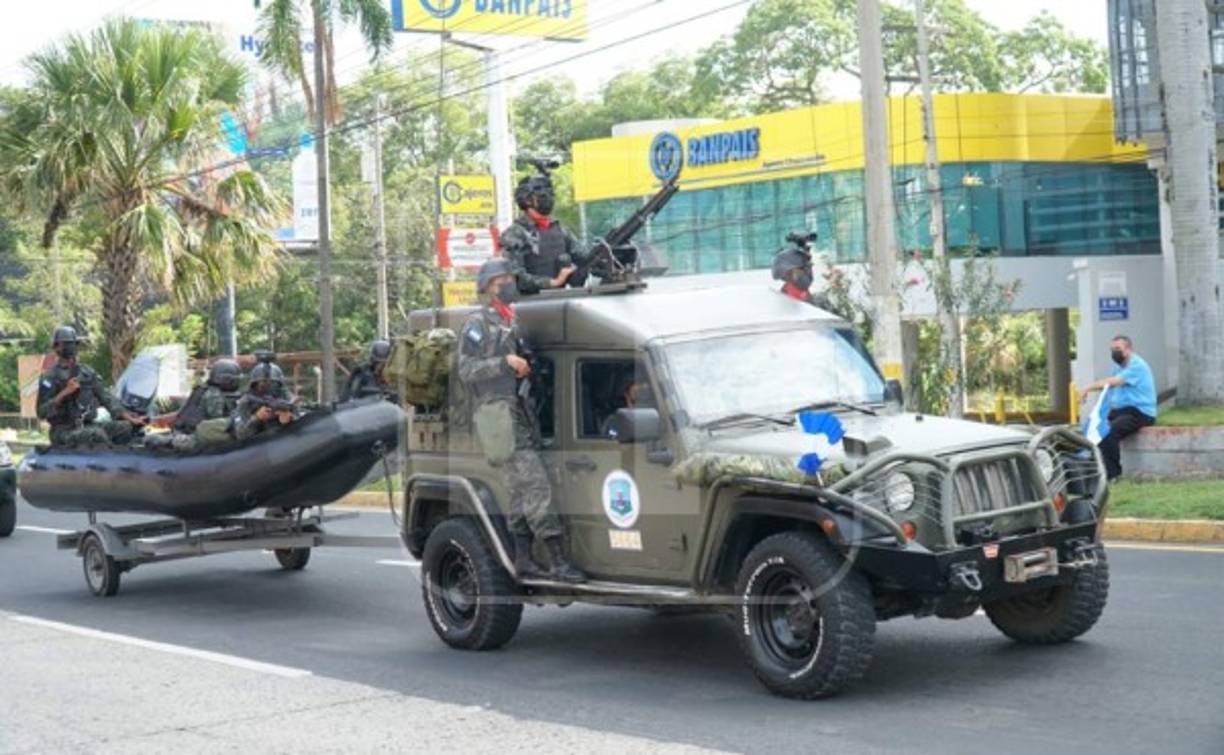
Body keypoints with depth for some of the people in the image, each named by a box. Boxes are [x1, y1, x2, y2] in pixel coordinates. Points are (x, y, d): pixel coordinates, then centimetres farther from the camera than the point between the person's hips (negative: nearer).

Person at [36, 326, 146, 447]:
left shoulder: (86, 373, 16)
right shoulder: (49, 377, -2)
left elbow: (106, 397, 13)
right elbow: (42, 412, -10)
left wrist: (128, 417, 1)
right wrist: (65, 392, -20)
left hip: (88, 426, 6)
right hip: (64, 431, -6)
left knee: (125, 427, -16)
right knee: (97, 433, -34)